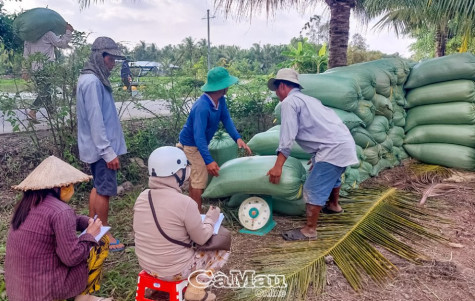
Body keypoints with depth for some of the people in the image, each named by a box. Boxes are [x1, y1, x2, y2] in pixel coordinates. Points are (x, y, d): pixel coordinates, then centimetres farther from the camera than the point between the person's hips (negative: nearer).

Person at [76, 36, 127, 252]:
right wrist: (109, 152, -22)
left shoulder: (95, 79, 11)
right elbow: (95, 120, -23)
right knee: (105, 190, 1)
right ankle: (104, 235, 15)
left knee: (98, 187, 18)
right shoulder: (92, 82, -18)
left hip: (97, 147, 10)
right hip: (101, 148, -10)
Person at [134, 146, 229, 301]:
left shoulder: (142, 197, -6)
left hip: (146, 265, 7)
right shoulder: (185, 202, -24)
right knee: (222, 250, 11)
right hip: (174, 270, -6)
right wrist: (211, 218, 7)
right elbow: (201, 239, -12)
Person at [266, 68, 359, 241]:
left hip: (333, 149, -10)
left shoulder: (289, 102, -6)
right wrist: (317, 157, 33)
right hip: (344, 143, 10)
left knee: (313, 189, -4)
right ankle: (334, 206, 54)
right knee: (332, 177, 32)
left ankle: (309, 230, 4)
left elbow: (287, 137, -16)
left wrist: (277, 166, -17)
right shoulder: (306, 99, 22)